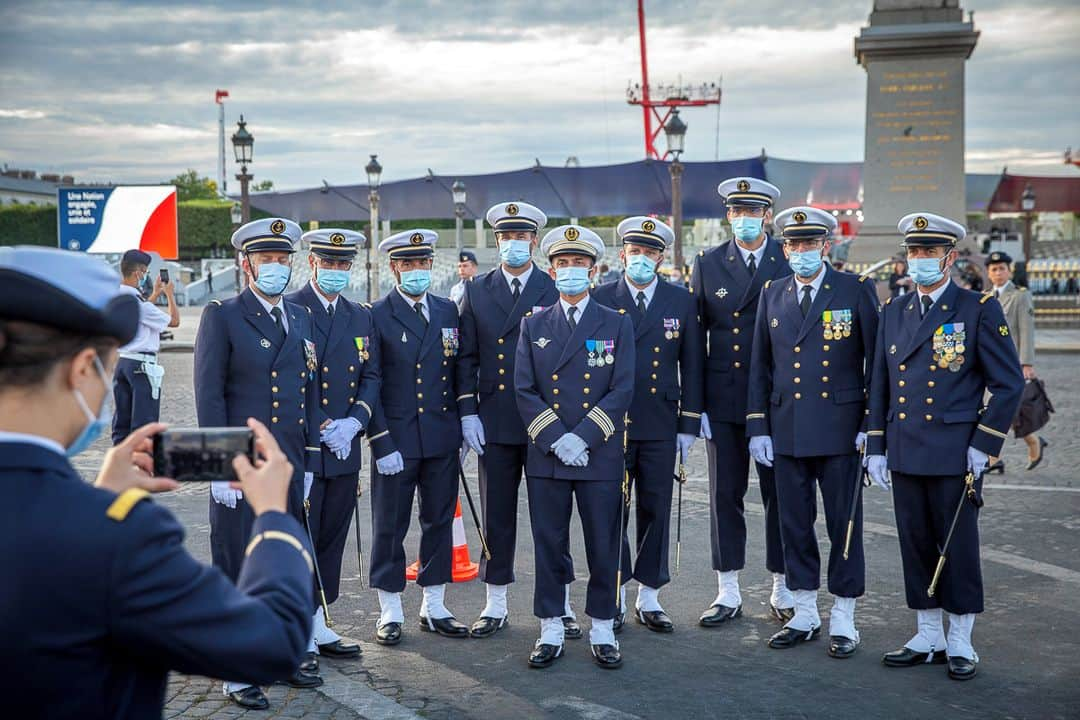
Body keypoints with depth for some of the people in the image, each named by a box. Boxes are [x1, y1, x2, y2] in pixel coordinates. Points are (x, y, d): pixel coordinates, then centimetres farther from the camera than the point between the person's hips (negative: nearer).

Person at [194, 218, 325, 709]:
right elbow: (209, 396, -8)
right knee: (238, 570, 3)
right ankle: (238, 673, 13)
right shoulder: (222, 316, -4)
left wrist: (309, 464, 11)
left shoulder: (300, 318, 13)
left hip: (290, 466, 5)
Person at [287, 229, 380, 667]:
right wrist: (317, 430, -13)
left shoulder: (361, 318, 14)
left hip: (344, 450, 6)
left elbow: (372, 377, 11)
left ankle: (319, 627, 22)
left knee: (331, 541, 11)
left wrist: (354, 421, -7)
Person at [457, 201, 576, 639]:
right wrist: (467, 412, -1)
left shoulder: (557, 290, 2)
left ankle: (560, 605, 15)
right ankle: (495, 606, 19)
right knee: (496, 516, 8)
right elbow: (467, 357, 8)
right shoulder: (477, 292, 8)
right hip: (494, 420, 2)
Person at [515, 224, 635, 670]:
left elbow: (622, 390, -4)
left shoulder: (617, 325, 4)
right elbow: (524, 390, 1)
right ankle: (551, 632, 17)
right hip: (545, 456, 1)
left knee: (603, 547, 5)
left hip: (601, 456, -1)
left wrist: (582, 437, -14)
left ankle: (602, 632, 18)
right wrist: (555, 439, -11)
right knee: (549, 547, 6)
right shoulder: (533, 326, 8)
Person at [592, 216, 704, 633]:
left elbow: (692, 366, 6)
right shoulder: (600, 300, 1)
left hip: (660, 426, 1)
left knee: (656, 511, 7)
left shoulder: (682, 302, 5)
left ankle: (649, 598, 19)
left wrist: (689, 426, 2)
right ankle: (614, 599, 15)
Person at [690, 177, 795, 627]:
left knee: (779, 495, 7)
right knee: (725, 495, 6)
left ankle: (782, 590, 20)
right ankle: (728, 593, 17)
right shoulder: (708, 264, 5)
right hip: (723, 399, 2)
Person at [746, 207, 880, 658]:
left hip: (840, 429, -3)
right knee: (794, 525, 9)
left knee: (844, 525, 3)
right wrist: (758, 427, 6)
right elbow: (760, 365, 11)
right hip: (786, 430, 4)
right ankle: (805, 616, 23)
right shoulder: (772, 295, 9)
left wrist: (872, 424, -7)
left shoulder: (856, 290, -2)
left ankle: (843, 621, 15)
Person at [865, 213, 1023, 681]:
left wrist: (984, 445, -9)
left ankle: (960, 644, 16)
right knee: (916, 546, 10)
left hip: (955, 453, -4)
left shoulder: (979, 310, -4)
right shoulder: (892, 312, 10)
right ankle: (928, 638, 22)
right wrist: (876, 446, 8)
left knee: (959, 549, 3)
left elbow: (1009, 383, -4)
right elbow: (879, 384, 14)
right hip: (905, 453, 5)